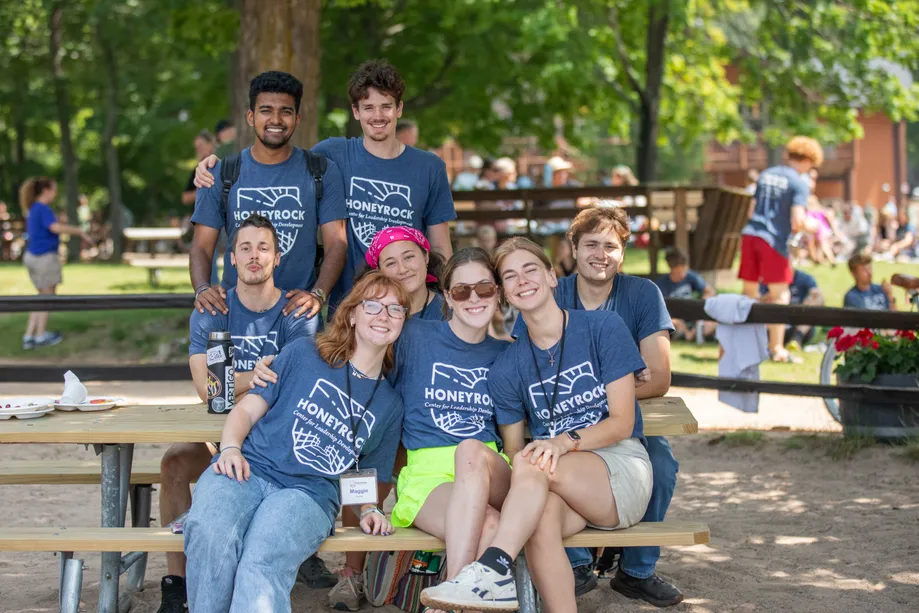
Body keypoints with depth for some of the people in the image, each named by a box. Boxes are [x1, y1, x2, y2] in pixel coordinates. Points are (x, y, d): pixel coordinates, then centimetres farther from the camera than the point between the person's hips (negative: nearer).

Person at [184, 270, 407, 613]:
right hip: (249, 470, 0)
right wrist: (231, 449, -7)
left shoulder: (390, 405, 23)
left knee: (263, 564, -36)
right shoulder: (303, 354, 16)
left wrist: (369, 510, 6)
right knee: (210, 534, -37)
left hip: (309, 493, 1)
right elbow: (247, 409, 13)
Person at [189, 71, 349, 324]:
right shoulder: (220, 174, 7)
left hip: (297, 309, -2)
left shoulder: (323, 172, 6)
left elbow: (336, 244, 1)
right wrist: (202, 289, -15)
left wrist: (317, 294, -16)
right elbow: (202, 246, 6)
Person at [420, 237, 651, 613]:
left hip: (621, 466, -2)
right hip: (564, 485, 2)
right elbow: (513, 449, 9)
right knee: (541, 519, -35)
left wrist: (566, 442, -23)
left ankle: (492, 570, -40)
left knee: (533, 465, -32)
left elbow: (622, 423, -5)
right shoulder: (507, 369, 9)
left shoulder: (603, 327, -1)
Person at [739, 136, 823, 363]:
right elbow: (797, 221, -15)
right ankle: (776, 348, 3)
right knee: (779, 294, 4)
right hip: (774, 241, -6)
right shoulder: (799, 184, -6)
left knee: (750, 291, 13)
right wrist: (810, 226, 5)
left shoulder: (766, 174, 14)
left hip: (750, 234, 6)